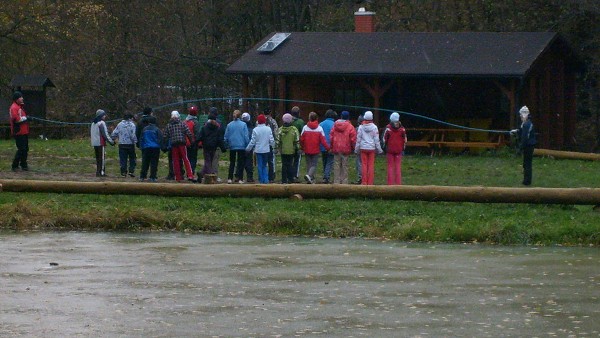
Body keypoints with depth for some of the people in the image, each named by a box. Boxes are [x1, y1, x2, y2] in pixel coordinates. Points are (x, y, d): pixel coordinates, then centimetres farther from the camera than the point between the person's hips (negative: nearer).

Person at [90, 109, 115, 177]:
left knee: (98, 158, 13)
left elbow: (91, 134, 20)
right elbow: (105, 134, -16)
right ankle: (101, 172, -8)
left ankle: (98, 172, 15)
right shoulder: (101, 123, -12)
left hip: (94, 143, 8)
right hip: (101, 143, -8)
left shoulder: (93, 123, 15)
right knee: (102, 158, -5)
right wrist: (111, 141, -10)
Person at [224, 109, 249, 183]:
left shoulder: (229, 125, -3)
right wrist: (247, 145, 2)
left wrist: (228, 144, 15)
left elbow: (226, 137, 1)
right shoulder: (243, 125, -9)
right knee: (240, 163, 6)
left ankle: (230, 178, 8)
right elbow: (246, 136, -7)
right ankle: (239, 178, 1)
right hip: (241, 146, -2)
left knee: (232, 163, 12)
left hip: (232, 147, 2)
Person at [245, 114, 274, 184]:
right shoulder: (268, 129, -4)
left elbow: (252, 141, -7)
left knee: (260, 166, 5)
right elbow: (271, 140, 0)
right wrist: (273, 146, 21)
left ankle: (261, 180, 5)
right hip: (266, 149, 2)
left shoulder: (255, 130, -10)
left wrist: (248, 148, 7)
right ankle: (266, 180, 6)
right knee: (265, 165, 12)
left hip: (258, 150, -2)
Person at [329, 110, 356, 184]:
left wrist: (332, 147, 16)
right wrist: (353, 148, 7)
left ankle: (336, 182, 7)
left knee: (336, 166, 7)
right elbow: (353, 139, -7)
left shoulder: (335, 126, 4)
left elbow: (331, 137, 7)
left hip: (336, 149, 3)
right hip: (345, 149, -3)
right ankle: (344, 182, 2)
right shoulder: (350, 127, -7)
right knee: (344, 166, 3)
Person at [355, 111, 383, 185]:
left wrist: (357, 149, 9)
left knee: (364, 165, 5)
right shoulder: (374, 127, -5)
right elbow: (376, 139, -3)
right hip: (371, 148, 0)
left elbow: (358, 139, 0)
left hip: (363, 148, 0)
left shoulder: (361, 127, -3)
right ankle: (370, 183, 2)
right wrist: (379, 149, 6)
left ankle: (364, 182, 4)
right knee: (371, 165, 4)